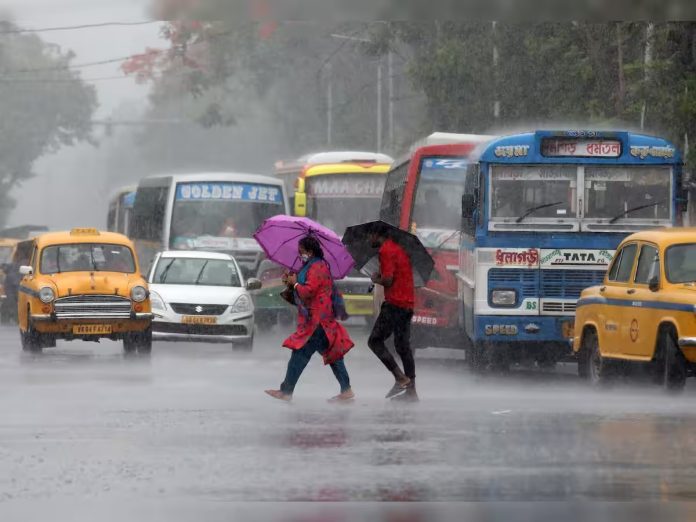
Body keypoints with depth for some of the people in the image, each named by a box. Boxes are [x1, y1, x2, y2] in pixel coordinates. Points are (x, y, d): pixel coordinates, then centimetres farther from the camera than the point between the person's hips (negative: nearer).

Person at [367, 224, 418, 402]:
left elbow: (388, 280, -18)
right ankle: (411, 390, 10)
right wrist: (380, 277, 16)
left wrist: (376, 279, 1)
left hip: (394, 303, -9)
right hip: (408, 303, 9)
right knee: (403, 346, 11)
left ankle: (400, 378, -13)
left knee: (375, 341, -3)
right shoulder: (399, 248, 18)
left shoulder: (385, 250, -11)